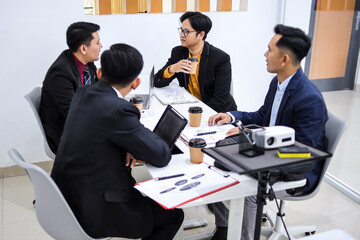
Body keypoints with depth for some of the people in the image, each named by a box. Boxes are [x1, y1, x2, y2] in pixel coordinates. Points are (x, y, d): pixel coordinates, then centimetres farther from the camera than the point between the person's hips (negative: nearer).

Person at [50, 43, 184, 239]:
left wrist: (129, 148, -4)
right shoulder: (117, 110, -27)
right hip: (91, 212, -9)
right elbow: (162, 157, -20)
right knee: (173, 215, 7)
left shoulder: (82, 94, -1)